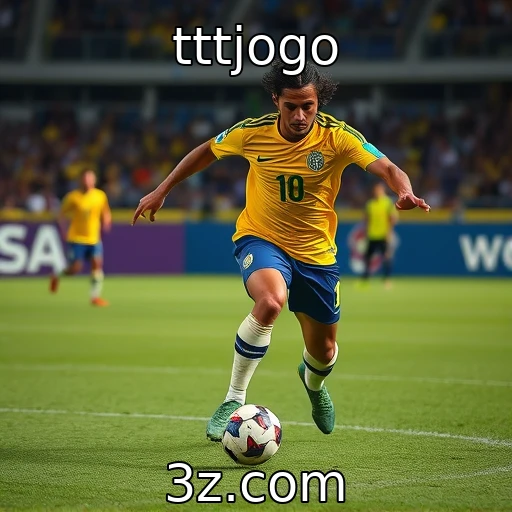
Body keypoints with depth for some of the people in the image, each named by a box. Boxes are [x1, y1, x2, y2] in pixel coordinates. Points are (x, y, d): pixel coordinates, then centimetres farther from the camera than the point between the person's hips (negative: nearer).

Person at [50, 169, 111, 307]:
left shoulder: (101, 196, 1)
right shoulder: (73, 197, -9)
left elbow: (105, 213, 15)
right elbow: (62, 215, 1)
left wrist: (106, 221, -6)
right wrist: (64, 231, -8)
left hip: (94, 238, 3)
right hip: (76, 238, -3)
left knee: (97, 264, -9)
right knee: (75, 268, -4)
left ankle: (95, 296, -2)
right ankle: (56, 276, 28)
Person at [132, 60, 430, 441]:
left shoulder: (337, 136, -19)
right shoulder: (253, 132, -15)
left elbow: (387, 169, -31)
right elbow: (207, 151, 4)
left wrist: (405, 192, -53)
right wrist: (162, 191, 8)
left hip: (316, 251, 2)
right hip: (261, 238, -2)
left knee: (324, 353, 13)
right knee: (270, 302, -36)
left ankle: (313, 383, 54)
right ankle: (234, 401, -21)